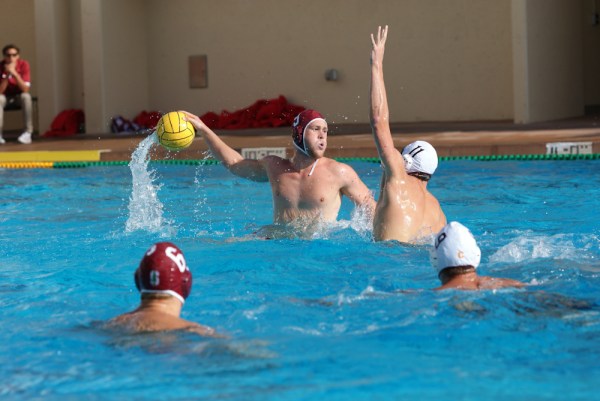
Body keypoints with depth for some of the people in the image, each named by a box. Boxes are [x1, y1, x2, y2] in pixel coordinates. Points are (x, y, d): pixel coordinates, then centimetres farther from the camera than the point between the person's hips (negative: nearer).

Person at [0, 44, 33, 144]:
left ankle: (28, 132, -31)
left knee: (26, 96, -34)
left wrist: (14, 73, -36)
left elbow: (26, 89, -25)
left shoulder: (24, 65, -19)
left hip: (19, 95, 0)